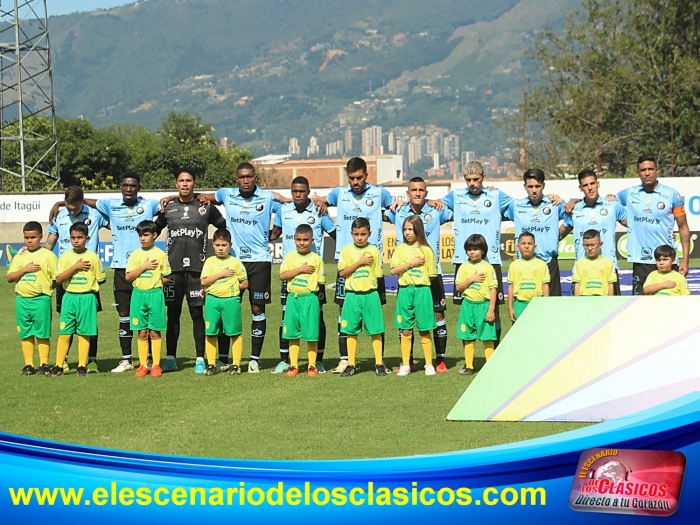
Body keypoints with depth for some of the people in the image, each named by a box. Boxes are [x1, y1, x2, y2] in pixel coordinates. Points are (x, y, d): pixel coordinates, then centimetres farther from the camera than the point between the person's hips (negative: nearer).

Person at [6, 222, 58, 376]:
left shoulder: (48, 255, 0)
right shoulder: (19, 257, 11)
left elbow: (57, 278, -1)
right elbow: (10, 278, 3)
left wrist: (45, 287, -7)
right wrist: (25, 269, -8)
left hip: (41, 299, -4)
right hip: (22, 299, 4)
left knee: (42, 333, -1)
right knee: (25, 334, 7)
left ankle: (44, 365, 5)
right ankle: (28, 365, 13)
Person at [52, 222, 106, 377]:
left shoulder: (92, 257, -1)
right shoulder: (65, 256, 2)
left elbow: (101, 280, 5)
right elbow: (58, 279, -7)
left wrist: (88, 285, 0)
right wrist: (75, 267, -13)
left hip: (87, 298, -1)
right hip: (69, 297, 1)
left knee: (84, 333, 3)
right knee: (64, 332, 0)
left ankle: (82, 366, 10)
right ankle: (58, 366, 6)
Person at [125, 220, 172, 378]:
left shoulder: (160, 254, 0)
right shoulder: (135, 255, 6)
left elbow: (166, 278, 3)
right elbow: (128, 277, -1)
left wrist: (153, 281, -3)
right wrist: (144, 267, -9)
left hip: (155, 294, -2)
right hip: (138, 294, 2)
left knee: (154, 332, 1)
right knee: (142, 333, 5)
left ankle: (156, 366, 6)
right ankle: (143, 366, 9)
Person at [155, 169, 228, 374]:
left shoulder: (206, 208, 4)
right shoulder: (168, 208, 9)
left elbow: (225, 227, 11)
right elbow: (154, 230, 20)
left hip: (197, 267, -2)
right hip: (172, 267, 2)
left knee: (197, 313, -1)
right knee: (172, 313, 5)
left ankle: (200, 360, 3)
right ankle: (170, 359, 11)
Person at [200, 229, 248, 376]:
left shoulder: (236, 262, 1)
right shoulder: (210, 262, 5)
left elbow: (244, 284, 4)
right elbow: (203, 281, -7)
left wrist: (231, 287, -3)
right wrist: (221, 274, -11)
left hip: (231, 300, -2)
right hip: (212, 300, 2)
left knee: (235, 333, 2)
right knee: (211, 333, 4)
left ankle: (236, 364, 8)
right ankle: (211, 364, 12)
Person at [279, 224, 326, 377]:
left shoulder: (316, 259, -1)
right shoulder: (289, 257, 5)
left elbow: (320, 281, 2)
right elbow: (282, 276, -7)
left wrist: (311, 288, -10)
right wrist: (300, 269, -12)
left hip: (310, 299, -2)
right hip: (292, 298, 2)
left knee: (311, 334, 0)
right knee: (293, 334, 6)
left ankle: (312, 366, 9)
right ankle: (294, 366, 13)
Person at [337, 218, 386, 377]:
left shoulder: (374, 251, 1)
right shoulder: (346, 250, 1)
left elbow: (378, 275, 5)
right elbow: (342, 272, -8)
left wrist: (370, 284, -9)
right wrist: (360, 262, -13)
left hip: (371, 294, 0)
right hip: (352, 295, 1)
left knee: (375, 330, 1)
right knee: (351, 331, 6)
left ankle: (379, 364, 8)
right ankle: (351, 365, 13)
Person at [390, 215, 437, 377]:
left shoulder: (426, 250, 0)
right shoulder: (400, 249, 5)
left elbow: (432, 275, 3)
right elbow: (393, 270, -5)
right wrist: (410, 264, -11)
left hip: (422, 291, -2)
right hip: (405, 291, 2)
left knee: (424, 330, 2)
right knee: (406, 330, 5)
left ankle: (429, 364, 9)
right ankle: (405, 365, 10)